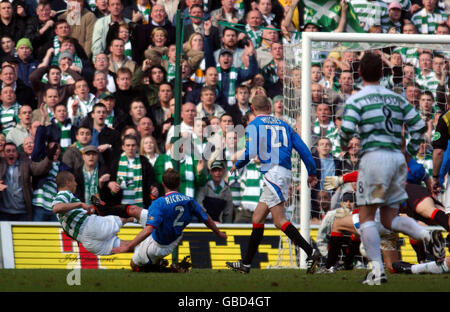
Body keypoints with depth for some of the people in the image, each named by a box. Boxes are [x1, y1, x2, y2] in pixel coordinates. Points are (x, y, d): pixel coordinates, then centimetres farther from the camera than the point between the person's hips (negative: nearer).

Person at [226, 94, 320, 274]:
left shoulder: (254, 125, 1)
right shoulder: (283, 125, 19)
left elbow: (250, 153, -10)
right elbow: (302, 148, 15)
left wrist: (236, 166, 10)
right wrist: (312, 173, 20)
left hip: (272, 173, -8)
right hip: (285, 173, 8)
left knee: (279, 220, -14)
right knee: (257, 218, 14)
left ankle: (311, 252, -27)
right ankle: (246, 264, 18)